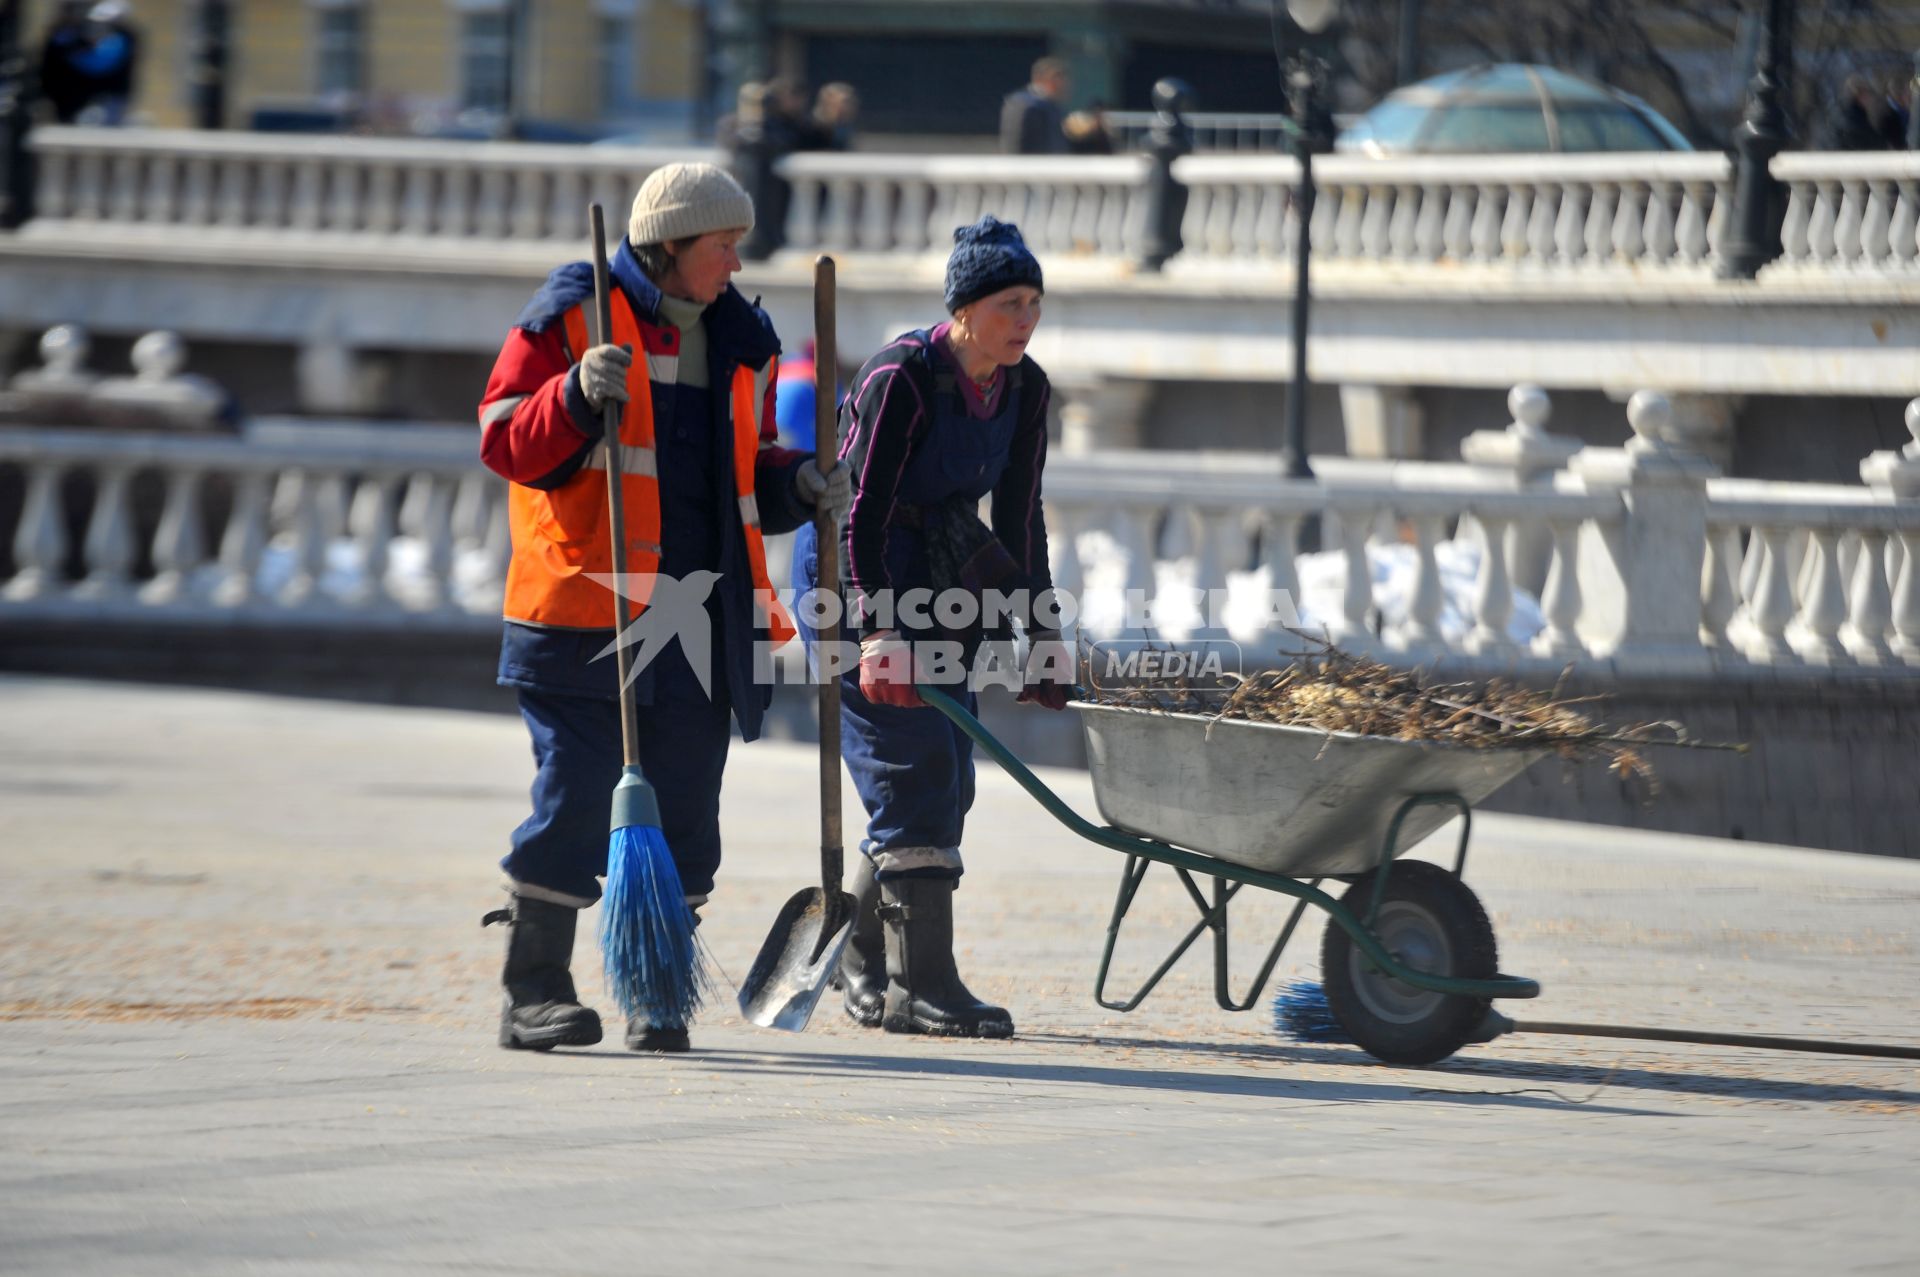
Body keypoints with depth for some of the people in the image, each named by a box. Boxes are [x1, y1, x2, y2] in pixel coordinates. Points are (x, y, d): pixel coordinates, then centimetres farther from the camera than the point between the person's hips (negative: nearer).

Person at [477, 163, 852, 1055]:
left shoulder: (739, 340, 17)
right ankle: (532, 991, 1)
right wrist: (576, 396, -22)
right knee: (577, 797, -7)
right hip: (587, 608, -6)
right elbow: (505, 441, -6)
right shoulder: (572, 317, -1)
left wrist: (798, 486, 4)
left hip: (702, 614, 6)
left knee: (683, 808, 4)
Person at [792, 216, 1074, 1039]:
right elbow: (859, 511, -23)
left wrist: (1043, 639, 6)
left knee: (943, 781, 6)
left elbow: (1019, 520, 8)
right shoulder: (902, 377, -21)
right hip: (851, 570, -8)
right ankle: (920, 985, -13)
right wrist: (875, 631, -32)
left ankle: (865, 968, 19)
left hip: (937, 580, 8)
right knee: (913, 767, -14)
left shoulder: (1024, 390, 0)